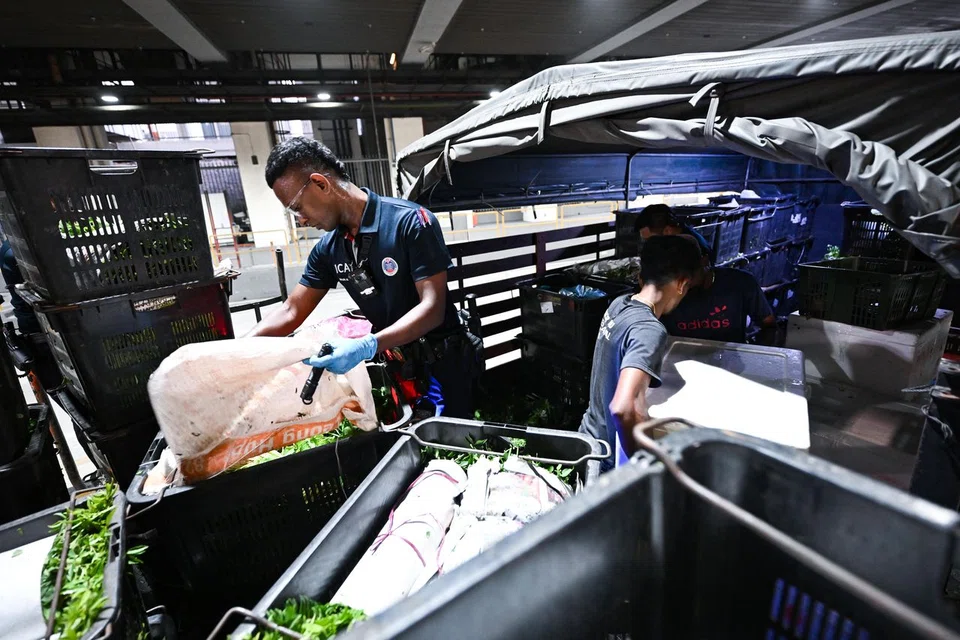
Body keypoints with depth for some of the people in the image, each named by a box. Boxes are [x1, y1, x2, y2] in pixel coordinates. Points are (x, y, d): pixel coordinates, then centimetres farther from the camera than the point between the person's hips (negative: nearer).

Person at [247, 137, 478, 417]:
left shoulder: (410, 221, -19)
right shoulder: (328, 248, 1)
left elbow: (433, 308, -24)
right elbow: (291, 312, 5)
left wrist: (367, 346, -35)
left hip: (442, 363, -5)